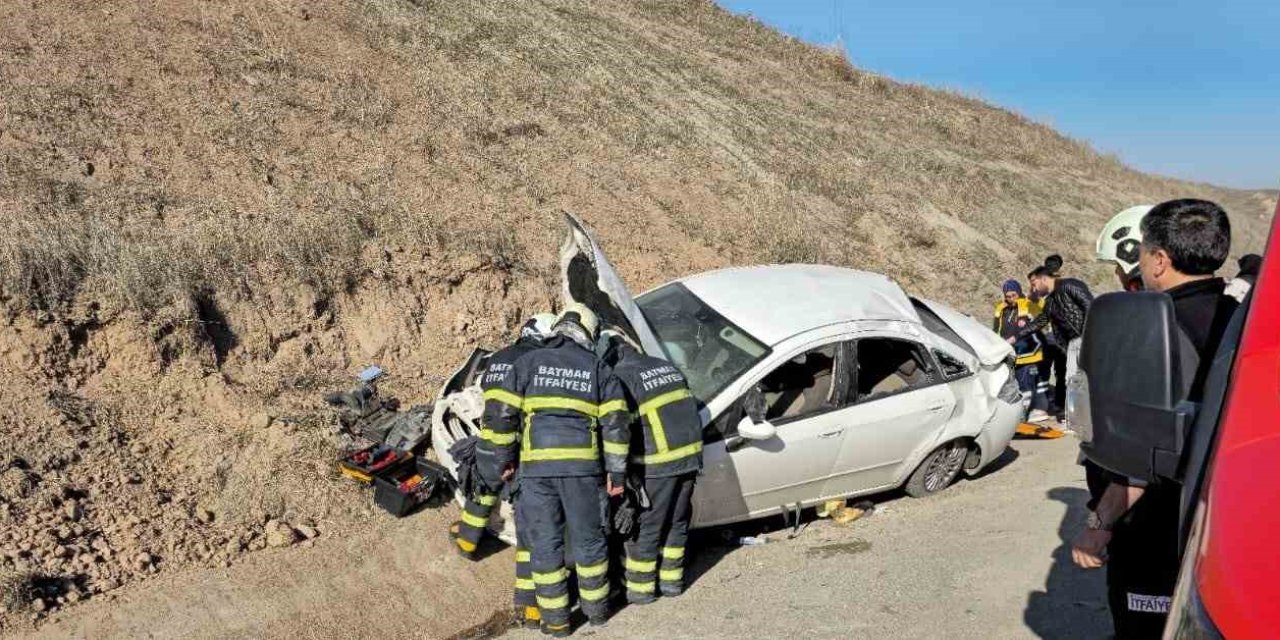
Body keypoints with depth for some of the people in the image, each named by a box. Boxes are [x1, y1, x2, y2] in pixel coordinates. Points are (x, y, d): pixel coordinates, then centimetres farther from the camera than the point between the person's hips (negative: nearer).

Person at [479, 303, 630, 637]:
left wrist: (505, 457, 12)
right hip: (583, 464, 1)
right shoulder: (598, 368, 10)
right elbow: (615, 422, 2)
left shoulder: (529, 361, 9)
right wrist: (617, 471, 6)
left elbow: (502, 412, 2)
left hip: (537, 465, 0)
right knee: (588, 538, 16)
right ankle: (596, 606, 31)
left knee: (544, 543, 10)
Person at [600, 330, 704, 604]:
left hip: (658, 464, -7)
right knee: (677, 521, 18)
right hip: (691, 456, 7)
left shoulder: (622, 379, -9)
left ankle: (640, 588, 17)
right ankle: (671, 580, 28)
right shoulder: (666, 366, 13)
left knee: (644, 526, 7)